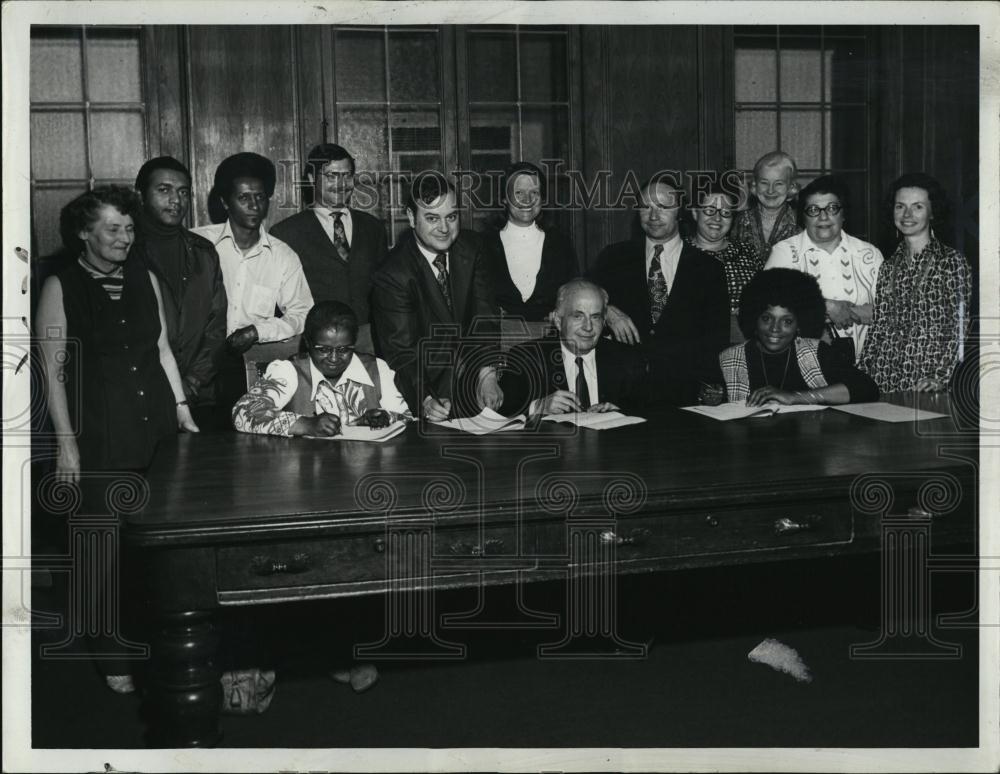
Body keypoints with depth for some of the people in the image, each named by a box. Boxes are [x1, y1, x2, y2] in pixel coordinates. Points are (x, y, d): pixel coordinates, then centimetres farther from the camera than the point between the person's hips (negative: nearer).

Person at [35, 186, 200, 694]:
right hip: (100, 434, -3)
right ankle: (116, 658, 16)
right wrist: (66, 442, -8)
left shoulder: (145, 279, 10)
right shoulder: (59, 287, -1)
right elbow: (53, 370, -3)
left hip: (157, 427, 4)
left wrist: (182, 409, 10)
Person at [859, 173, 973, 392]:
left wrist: (941, 377, -15)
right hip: (884, 379, 4)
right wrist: (863, 373, 3)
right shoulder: (890, 267, 12)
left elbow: (959, 328, -5)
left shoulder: (952, 262, -2)